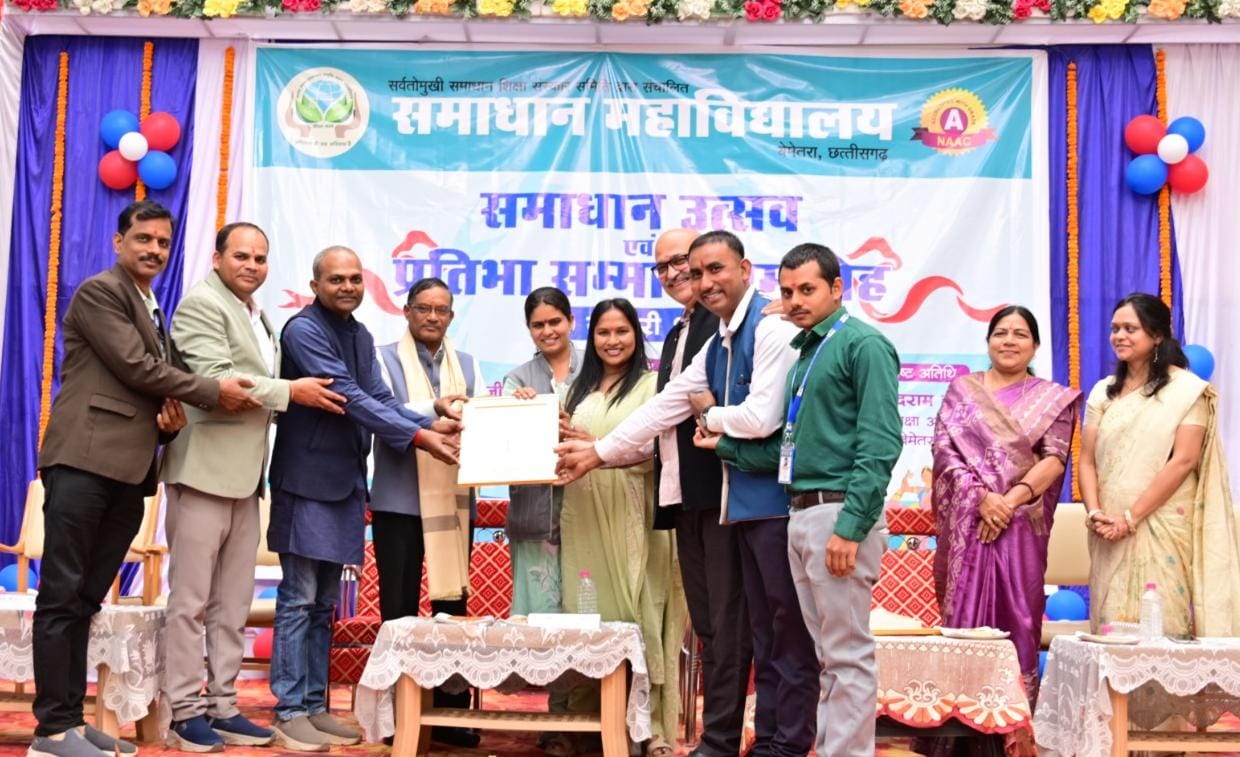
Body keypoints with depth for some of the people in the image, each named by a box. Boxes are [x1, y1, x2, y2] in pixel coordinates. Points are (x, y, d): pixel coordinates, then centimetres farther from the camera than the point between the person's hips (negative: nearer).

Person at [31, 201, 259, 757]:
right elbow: (136, 368, -10)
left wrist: (174, 417, 4)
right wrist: (215, 393, -6)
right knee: (63, 595, -4)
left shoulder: (155, 314, 24)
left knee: (85, 599, 9)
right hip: (86, 461, -8)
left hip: (129, 472, 8)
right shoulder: (99, 291, -1)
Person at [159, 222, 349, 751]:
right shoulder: (202, 304, -6)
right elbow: (214, 379, -17)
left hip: (244, 475, 8)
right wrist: (291, 392, -15)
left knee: (234, 603, 10)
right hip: (205, 469, -8)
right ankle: (185, 711, 7)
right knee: (191, 600, -1)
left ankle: (222, 705, 17)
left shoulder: (257, 318, 21)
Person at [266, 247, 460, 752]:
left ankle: (314, 706, 18)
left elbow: (379, 398, 7)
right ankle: (289, 711, 5)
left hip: (344, 482, 8)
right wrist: (418, 438, -22)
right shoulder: (304, 330, -12)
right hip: (308, 479, -8)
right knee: (299, 600, -3)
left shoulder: (360, 336, 13)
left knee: (324, 604, 11)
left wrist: (431, 424, -9)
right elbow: (350, 398, -20)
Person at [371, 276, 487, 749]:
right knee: (399, 607, 3)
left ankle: (450, 711, 15)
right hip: (400, 500, -3)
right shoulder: (384, 360, 2)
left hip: (455, 500, 3)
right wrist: (435, 409, -29)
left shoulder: (468, 365, 13)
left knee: (453, 604, 6)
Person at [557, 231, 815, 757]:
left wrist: (709, 413, -3)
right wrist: (598, 452, 18)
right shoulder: (716, 345, 16)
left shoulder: (772, 330, -13)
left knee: (788, 630, 0)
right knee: (762, 629, 15)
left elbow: (762, 418, -22)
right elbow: (666, 406, 18)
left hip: (777, 498, -9)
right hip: (744, 499, 9)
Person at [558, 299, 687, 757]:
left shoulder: (651, 385, 0)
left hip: (629, 518, -5)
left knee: (634, 615, -5)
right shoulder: (579, 389, 18)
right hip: (582, 516, 5)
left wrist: (597, 448, -23)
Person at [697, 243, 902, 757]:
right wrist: (725, 444, 10)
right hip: (803, 515, 9)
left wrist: (850, 526, -22)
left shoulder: (862, 345, -8)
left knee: (849, 654, -3)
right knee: (826, 654, 15)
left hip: (839, 514, -9)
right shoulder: (804, 353, 18)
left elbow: (879, 443, -17)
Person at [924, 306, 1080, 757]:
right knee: (964, 616, -1)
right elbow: (943, 449, 0)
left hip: (1022, 525, 0)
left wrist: (1013, 498, -16)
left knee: (1018, 619, 1)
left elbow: (1055, 458, -2)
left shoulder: (1053, 398, 9)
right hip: (967, 521, 0)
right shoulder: (961, 389, 10)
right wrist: (981, 495, -13)